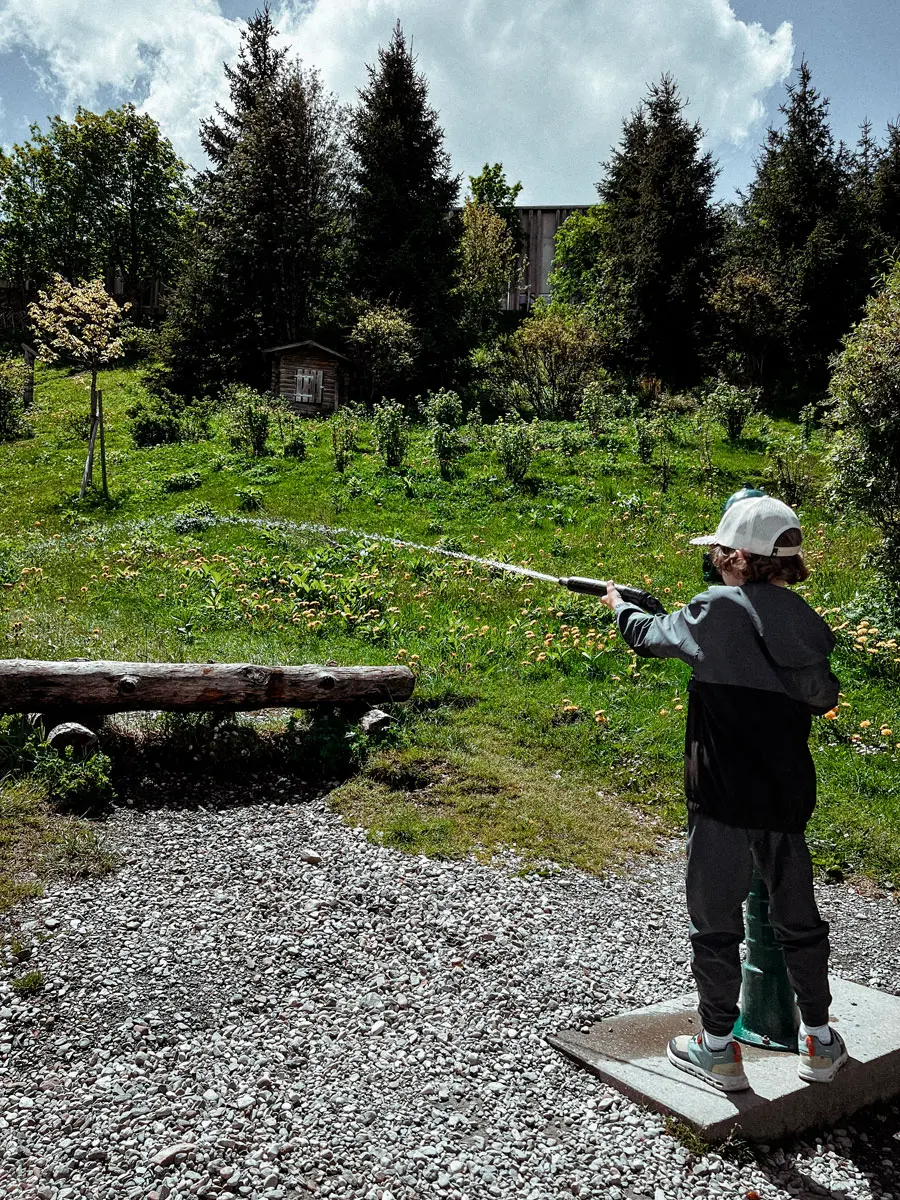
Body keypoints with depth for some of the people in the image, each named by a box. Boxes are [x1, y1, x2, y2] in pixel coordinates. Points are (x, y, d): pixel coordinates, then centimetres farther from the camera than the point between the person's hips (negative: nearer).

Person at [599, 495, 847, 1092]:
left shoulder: (715, 611, -14)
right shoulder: (806, 623, 2)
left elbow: (649, 634, 4)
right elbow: (824, 697, 19)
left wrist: (619, 604, 24)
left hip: (723, 801, -5)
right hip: (789, 800, 5)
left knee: (716, 924, 10)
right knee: (798, 919, 20)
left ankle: (718, 1049, 22)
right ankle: (821, 1042, 32)